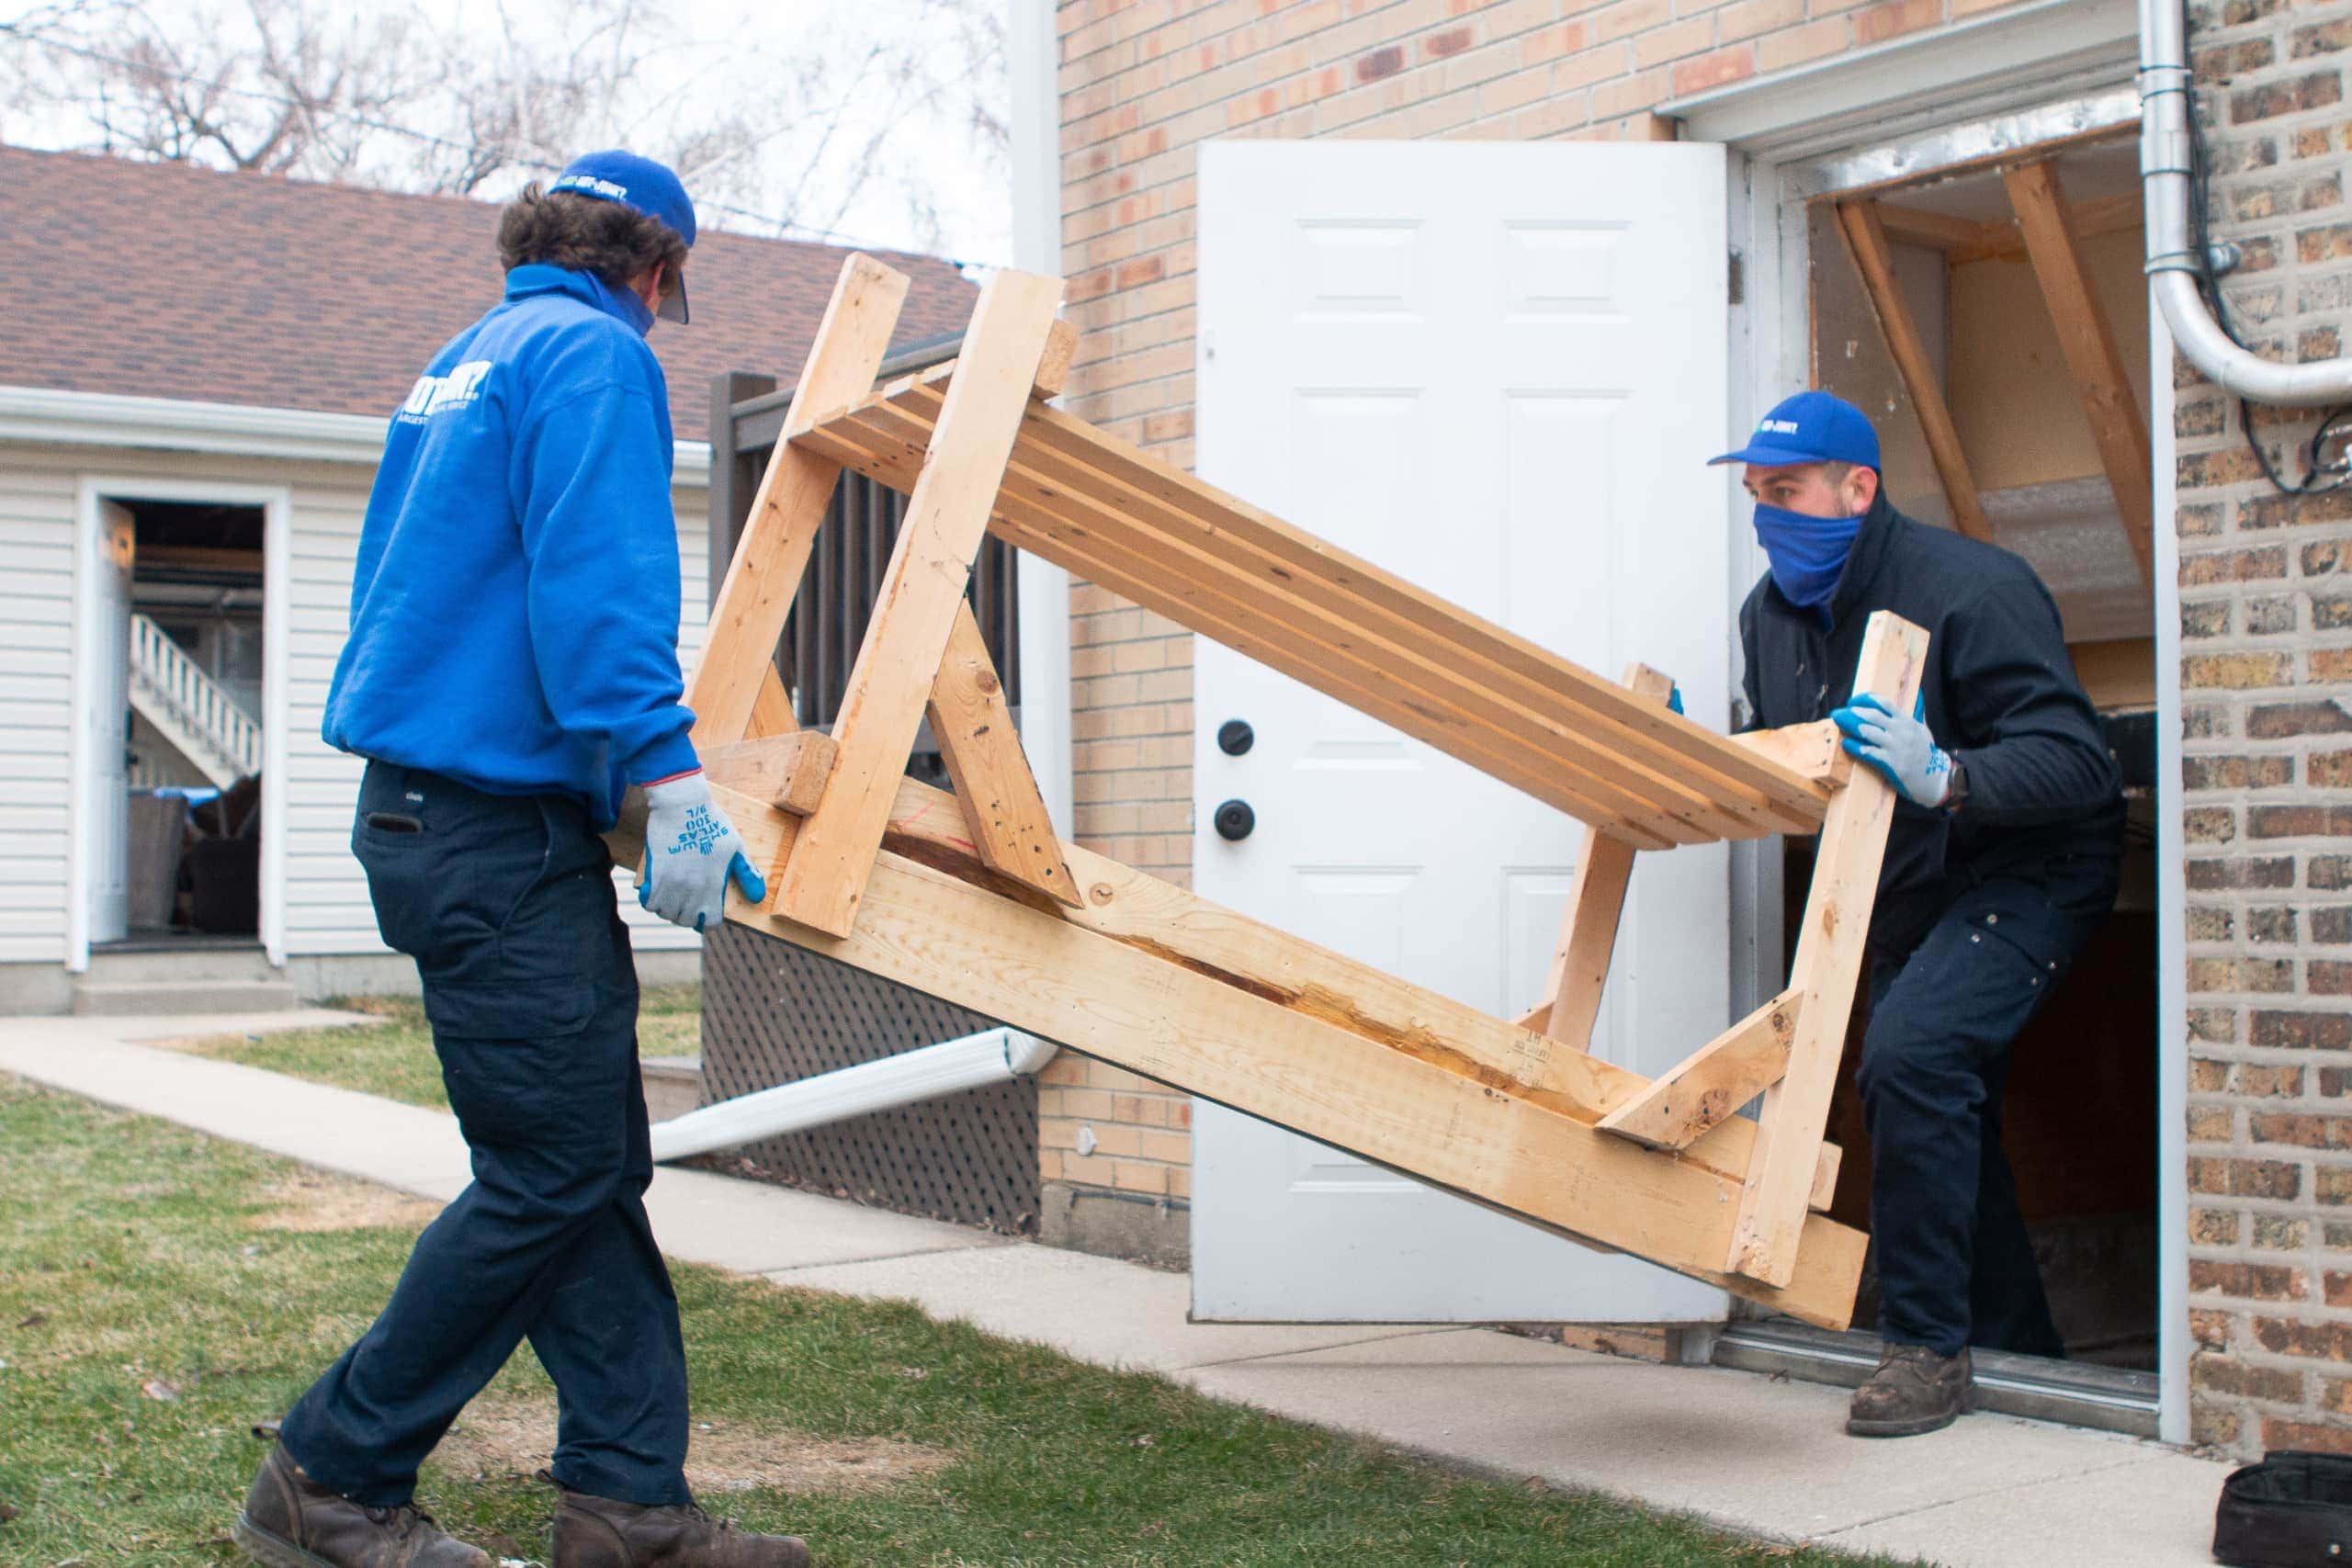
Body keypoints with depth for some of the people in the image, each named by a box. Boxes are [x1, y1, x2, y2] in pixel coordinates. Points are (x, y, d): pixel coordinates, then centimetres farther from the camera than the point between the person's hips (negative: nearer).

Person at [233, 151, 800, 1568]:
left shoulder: (467, 363, 23)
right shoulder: (597, 356, -7)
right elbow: (597, 583, -21)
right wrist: (670, 783, -25)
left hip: (431, 807, 10)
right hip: (503, 826, -10)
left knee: (599, 1167, 8)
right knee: (553, 1173, -4)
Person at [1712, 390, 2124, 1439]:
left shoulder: (1971, 590, -23)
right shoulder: (1772, 612, 2)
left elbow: (2078, 763, -29)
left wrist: (1946, 778, -44)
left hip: (2025, 872, -9)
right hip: (1905, 896, 9)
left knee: (1912, 1049, -28)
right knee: (1937, 1110, 13)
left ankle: (1927, 1345, -17)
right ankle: (2015, 1341, 33)